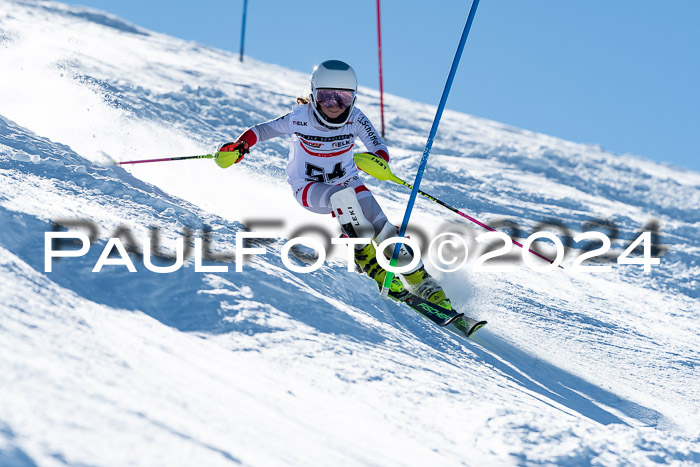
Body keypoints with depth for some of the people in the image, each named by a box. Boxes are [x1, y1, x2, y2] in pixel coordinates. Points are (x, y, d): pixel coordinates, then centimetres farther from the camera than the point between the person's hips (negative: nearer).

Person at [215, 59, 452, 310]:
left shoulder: (355, 119, -16)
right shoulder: (301, 118, -20)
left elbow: (380, 149, -23)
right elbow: (261, 130, -8)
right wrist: (238, 146, -26)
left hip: (346, 182, 2)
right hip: (308, 188, -2)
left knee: (381, 227, -19)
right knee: (343, 196, -35)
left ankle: (420, 279, -8)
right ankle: (367, 257, -20)